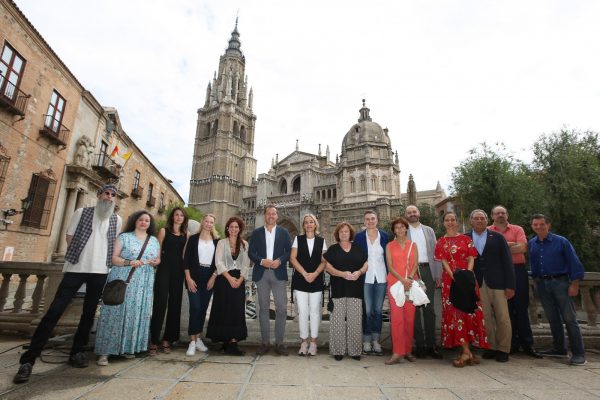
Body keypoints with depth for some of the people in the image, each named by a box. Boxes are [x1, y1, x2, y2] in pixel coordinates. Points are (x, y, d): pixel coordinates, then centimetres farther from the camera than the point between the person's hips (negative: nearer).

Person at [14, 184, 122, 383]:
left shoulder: (116, 220, 8)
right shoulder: (82, 212, 2)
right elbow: (70, 237, 5)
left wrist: (103, 259, 9)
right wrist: (78, 255, 2)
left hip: (100, 271, 2)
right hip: (76, 268, -2)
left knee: (89, 312, 7)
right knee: (55, 310, -6)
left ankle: (77, 352, 21)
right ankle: (28, 359, 2)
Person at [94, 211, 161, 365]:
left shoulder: (154, 240, 14)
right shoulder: (124, 237, 2)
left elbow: (158, 258, 19)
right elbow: (114, 258, -3)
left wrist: (156, 262, -4)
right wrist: (129, 262, -19)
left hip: (143, 284, 4)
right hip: (122, 280, -3)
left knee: (136, 314, 5)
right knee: (116, 313, -6)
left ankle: (129, 347, 17)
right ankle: (105, 352, 2)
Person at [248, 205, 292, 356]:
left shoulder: (284, 232, 8)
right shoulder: (256, 232, 9)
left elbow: (289, 251, 3)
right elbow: (251, 252, 4)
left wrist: (279, 260, -13)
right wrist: (261, 261, -13)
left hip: (279, 273, -1)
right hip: (261, 273, 1)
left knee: (281, 308, -2)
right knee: (263, 308, 8)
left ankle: (279, 342, 11)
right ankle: (265, 341, 18)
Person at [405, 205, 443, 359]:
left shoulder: (429, 230, 13)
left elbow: (435, 252, 9)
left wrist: (438, 274, 2)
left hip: (427, 271, 2)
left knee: (429, 308, 5)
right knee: (414, 309, 4)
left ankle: (431, 344, 14)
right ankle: (420, 344, 14)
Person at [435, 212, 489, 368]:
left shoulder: (466, 239, 8)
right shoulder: (441, 242, 8)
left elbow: (471, 259, 1)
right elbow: (444, 262, -1)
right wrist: (455, 276, -16)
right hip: (450, 279, 0)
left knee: (468, 310, -1)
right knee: (454, 311, -4)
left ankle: (464, 350, 11)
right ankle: (466, 351, 1)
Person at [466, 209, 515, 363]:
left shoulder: (497, 237, 5)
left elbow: (507, 262, 2)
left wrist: (510, 285, -3)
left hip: (497, 284, 0)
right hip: (478, 285, 0)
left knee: (503, 318, 3)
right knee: (485, 318, 5)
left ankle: (503, 349, 17)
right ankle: (490, 347, 19)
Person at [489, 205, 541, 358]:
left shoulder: (517, 229, 7)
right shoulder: (488, 231, 6)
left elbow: (523, 248, -7)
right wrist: (510, 244, -9)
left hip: (518, 270, 0)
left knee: (522, 307, 5)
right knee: (506, 308, 8)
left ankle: (527, 344, 14)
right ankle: (512, 343, 20)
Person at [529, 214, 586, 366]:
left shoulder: (561, 241, -6)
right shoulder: (531, 244, 7)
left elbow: (574, 263, -7)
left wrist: (574, 285, -11)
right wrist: (536, 281, 12)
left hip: (560, 282, -4)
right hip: (542, 284, 5)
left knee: (569, 318, -3)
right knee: (552, 318, 13)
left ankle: (579, 354, 5)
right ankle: (559, 349, 24)